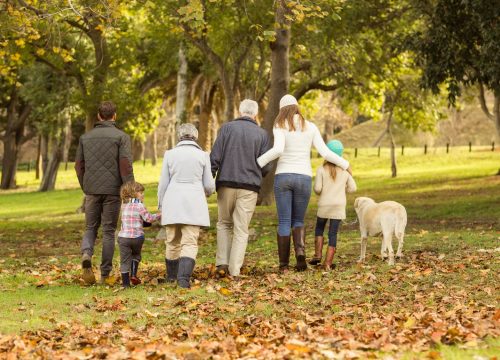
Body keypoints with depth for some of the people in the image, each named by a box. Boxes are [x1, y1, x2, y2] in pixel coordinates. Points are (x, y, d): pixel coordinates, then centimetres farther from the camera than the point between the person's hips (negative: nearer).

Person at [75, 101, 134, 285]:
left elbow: (78, 165, 10)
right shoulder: (121, 137, -3)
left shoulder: (85, 137, 9)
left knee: (90, 227, 14)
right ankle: (105, 274, 6)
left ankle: (86, 253, -17)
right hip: (112, 191, -2)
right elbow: (125, 165, -11)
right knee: (109, 231, 5)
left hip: (91, 190, 3)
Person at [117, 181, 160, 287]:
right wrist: (159, 215, 3)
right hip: (137, 237, -3)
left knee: (125, 261, 4)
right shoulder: (139, 206, -6)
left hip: (123, 237, 3)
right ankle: (133, 274, 14)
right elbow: (148, 218, -11)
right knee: (136, 255, 25)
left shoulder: (124, 205, 12)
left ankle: (125, 283, 3)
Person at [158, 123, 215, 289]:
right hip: (194, 203, -2)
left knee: (172, 241, 16)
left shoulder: (170, 154, 3)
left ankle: (171, 275, 29)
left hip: (172, 203, 2)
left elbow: (163, 183, 5)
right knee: (190, 242, -4)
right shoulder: (203, 155, 1)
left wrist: (161, 205, 17)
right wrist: (207, 192, 28)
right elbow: (209, 185, 5)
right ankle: (184, 277, -21)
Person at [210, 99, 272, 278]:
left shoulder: (227, 127, 1)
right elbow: (266, 166, 1)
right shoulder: (262, 134, 2)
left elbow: (215, 157, -5)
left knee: (224, 224, 18)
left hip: (226, 184, 0)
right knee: (241, 230, 6)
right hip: (250, 187, 0)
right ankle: (234, 271, 1)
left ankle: (222, 263, 5)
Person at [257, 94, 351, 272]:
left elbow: (278, 150, -20)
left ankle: (283, 264, 2)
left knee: (284, 222, 5)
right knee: (298, 220, 14)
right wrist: (345, 164, 15)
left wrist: (257, 163, -13)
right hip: (303, 178, 2)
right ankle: (300, 251, -14)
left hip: (283, 176, -2)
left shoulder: (280, 126, -1)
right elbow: (325, 152, 1)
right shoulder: (310, 127, 8)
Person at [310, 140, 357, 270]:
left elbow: (317, 188, -11)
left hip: (324, 205, -1)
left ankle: (318, 255, 10)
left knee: (319, 229, 20)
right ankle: (328, 262, -1)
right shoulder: (345, 170, 2)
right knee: (333, 233, 2)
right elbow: (352, 188, 6)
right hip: (339, 206, 1)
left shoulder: (322, 169, -7)